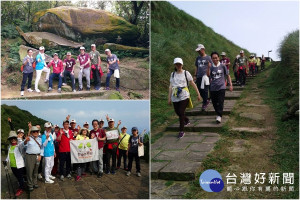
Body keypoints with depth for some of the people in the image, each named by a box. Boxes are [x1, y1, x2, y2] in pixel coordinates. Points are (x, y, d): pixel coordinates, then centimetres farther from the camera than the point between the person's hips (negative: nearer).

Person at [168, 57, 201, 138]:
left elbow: (193, 84, 4)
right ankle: (187, 120, 43)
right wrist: (169, 98, 8)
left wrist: (198, 94, 2)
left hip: (184, 96, -4)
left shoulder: (186, 73, 2)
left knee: (181, 112, -11)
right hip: (175, 97, 4)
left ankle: (181, 131, 0)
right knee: (178, 112, 10)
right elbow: (170, 86, 11)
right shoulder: (172, 74, 11)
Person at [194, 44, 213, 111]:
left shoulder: (208, 57, -1)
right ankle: (206, 100, 27)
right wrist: (195, 75, 14)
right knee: (200, 90, 7)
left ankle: (205, 103, 6)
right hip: (199, 76, 5)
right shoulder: (198, 58, 14)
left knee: (205, 90, -5)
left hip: (205, 76, -5)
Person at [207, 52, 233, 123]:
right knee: (214, 103, 9)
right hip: (213, 88, 2)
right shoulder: (211, 67, 4)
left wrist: (230, 85, 5)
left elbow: (228, 75, 9)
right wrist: (208, 67, -21)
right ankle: (218, 114, 29)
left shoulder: (222, 66, 2)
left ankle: (219, 116, -15)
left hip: (221, 87, -2)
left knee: (220, 102, -13)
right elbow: (208, 75, -13)